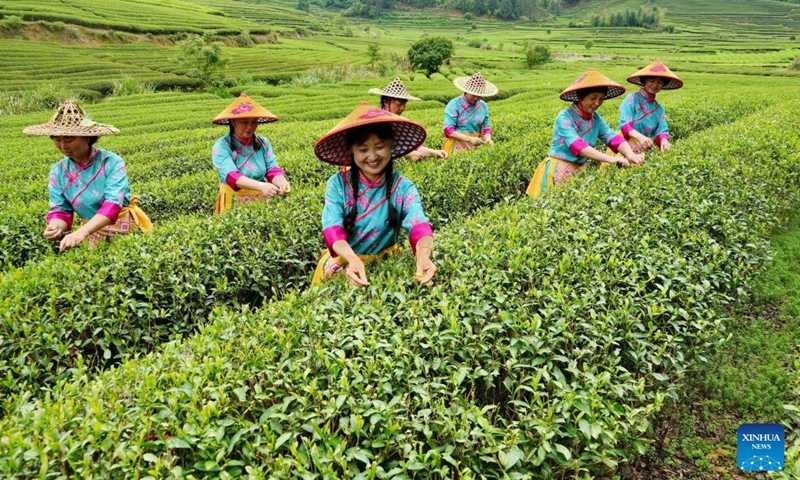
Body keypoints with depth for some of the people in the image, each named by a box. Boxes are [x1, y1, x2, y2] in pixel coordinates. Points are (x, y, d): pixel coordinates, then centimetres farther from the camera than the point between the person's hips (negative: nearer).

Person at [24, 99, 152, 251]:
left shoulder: (112, 162, -14)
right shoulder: (58, 171, 1)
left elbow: (112, 204, -23)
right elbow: (60, 210, 2)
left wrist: (82, 232, -37)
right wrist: (55, 227, -22)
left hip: (126, 229, -3)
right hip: (92, 234, 3)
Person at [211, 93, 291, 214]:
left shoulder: (263, 143, 6)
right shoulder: (221, 147, -7)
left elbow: (273, 170, -3)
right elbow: (231, 176, -20)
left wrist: (282, 183, -26)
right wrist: (261, 186, -36)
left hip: (263, 202, 4)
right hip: (234, 204, -4)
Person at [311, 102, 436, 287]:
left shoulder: (403, 188, -7)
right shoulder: (337, 184, -8)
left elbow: (419, 227, -24)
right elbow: (333, 230, -22)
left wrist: (423, 254, -49)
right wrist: (353, 260, -44)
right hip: (343, 262, 0)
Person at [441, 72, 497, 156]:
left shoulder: (483, 106, 10)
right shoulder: (454, 104, -5)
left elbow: (486, 128, 15)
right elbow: (448, 130, -12)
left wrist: (488, 139, -8)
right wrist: (469, 139, -20)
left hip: (475, 146, 5)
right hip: (457, 146, -5)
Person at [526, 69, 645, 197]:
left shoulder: (596, 118, 3)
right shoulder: (564, 117, -17)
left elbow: (614, 138, -8)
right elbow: (577, 146, -30)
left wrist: (631, 155, -29)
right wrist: (610, 159, -38)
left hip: (580, 168, 6)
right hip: (558, 169, -6)